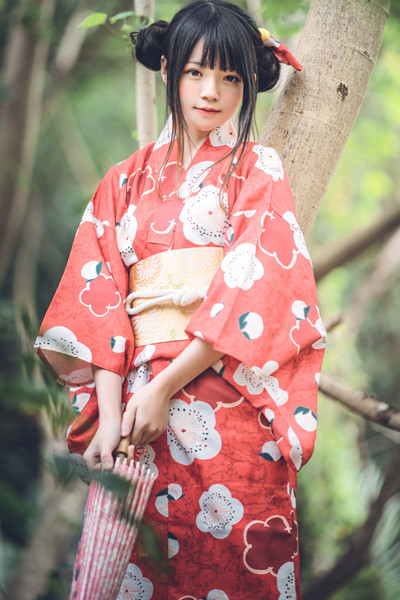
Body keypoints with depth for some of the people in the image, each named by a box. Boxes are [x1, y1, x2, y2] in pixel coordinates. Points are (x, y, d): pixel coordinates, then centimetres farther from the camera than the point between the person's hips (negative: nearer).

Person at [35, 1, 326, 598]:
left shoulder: (258, 169, 7)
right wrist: (110, 413, -8)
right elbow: (101, 295, 7)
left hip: (227, 394, -2)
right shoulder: (128, 179, 16)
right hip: (136, 396, 3)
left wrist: (166, 387, -14)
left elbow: (256, 287, -6)